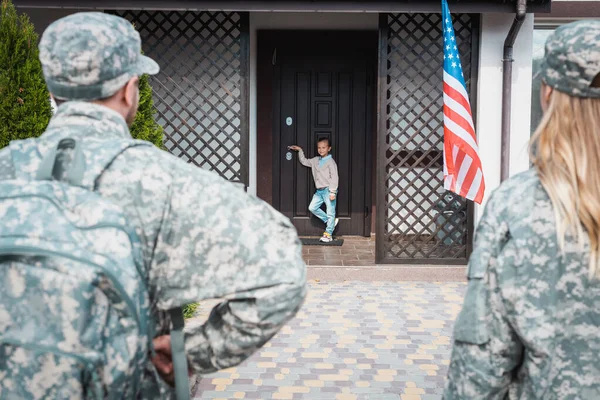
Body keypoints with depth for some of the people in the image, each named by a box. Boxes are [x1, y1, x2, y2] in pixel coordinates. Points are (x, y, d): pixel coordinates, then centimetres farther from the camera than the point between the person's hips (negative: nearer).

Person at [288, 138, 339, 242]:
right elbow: (304, 162, 28)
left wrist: (333, 192, -20)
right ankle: (329, 221, 16)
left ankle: (328, 234, 6)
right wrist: (300, 151, 19)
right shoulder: (315, 160, 11)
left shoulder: (330, 161, -11)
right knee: (312, 207, 2)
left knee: (330, 212, -2)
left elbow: (335, 177, -15)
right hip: (319, 191, 8)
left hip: (328, 190, -8)